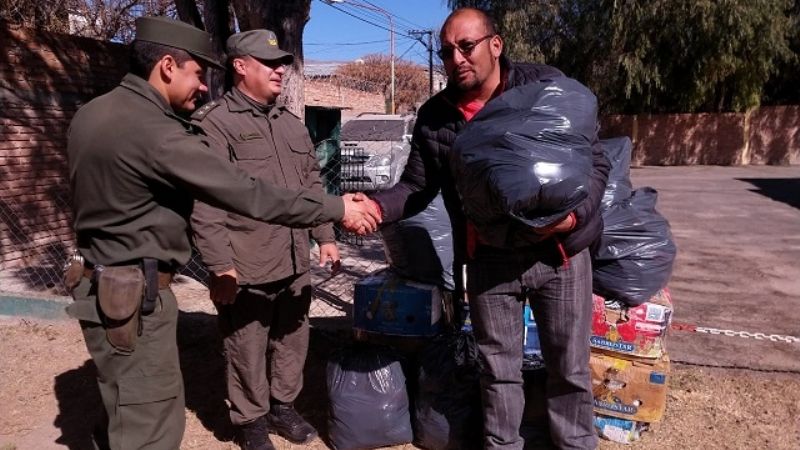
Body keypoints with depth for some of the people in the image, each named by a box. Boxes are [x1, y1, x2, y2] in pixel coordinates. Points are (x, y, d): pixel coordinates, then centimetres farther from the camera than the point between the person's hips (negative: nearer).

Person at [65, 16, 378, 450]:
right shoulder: (155, 131, -25)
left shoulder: (92, 113, 6)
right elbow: (248, 194, -25)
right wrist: (336, 208, -19)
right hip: (134, 295, -10)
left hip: (102, 285, 10)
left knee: (128, 414, 26)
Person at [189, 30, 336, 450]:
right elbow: (205, 203, -15)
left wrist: (325, 236, 15)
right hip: (245, 268, -6)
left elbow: (312, 184, 20)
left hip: (295, 262, 7)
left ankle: (283, 406, 39)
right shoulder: (213, 122, -9)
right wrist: (219, 265, -18)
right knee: (248, 349, 8)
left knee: (292, 339, 18)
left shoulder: (290, 122, 14)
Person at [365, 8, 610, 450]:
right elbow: (416, 186, 3)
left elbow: (595, 160, -4)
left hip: (559, 253, -1)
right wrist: (377, 205, -17)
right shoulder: (434, 116, -1)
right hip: (489, 261, 2)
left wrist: (575, 213, -21)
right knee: (498, 368, 16)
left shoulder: (547, 87, -7)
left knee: (569, 368, 14)